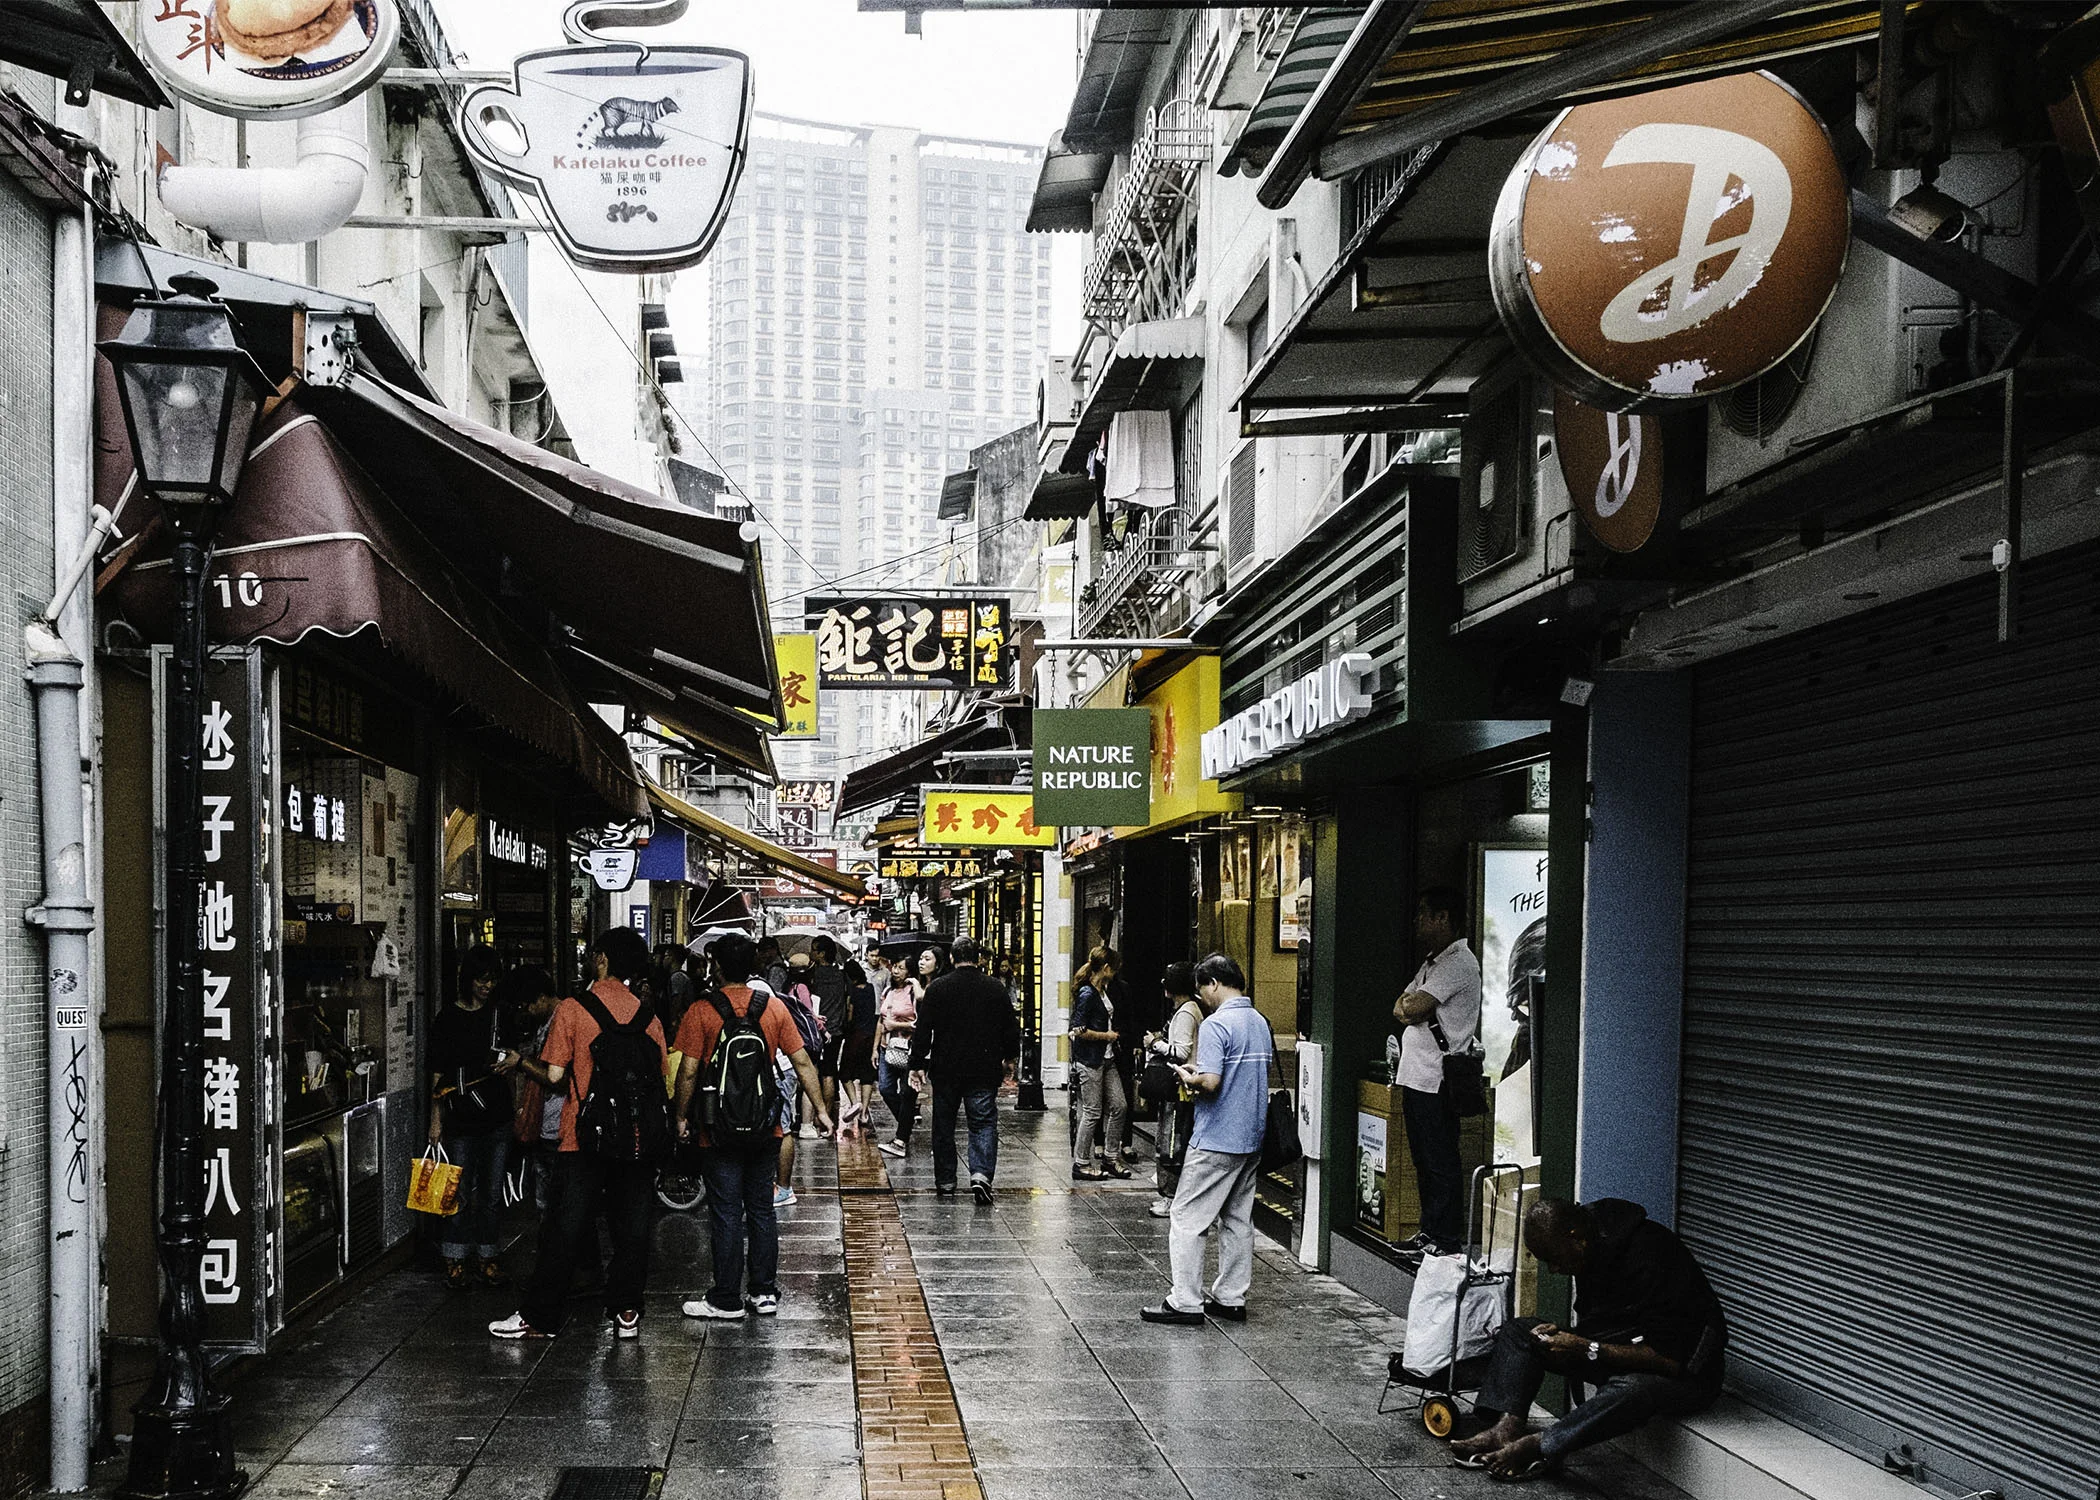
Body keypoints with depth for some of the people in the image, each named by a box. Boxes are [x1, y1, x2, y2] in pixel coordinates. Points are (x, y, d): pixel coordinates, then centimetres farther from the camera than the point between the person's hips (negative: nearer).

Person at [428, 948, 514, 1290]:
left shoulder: (500, 1014, 9)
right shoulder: (447, 1019, 1)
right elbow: (438, 1074, 2)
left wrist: (511, 1063, -4)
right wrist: (436, 1120, -2)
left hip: (497, 1116, 3)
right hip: (460, 1118, -3)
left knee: (492, 1194, 6)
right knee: (460, 1194, -2)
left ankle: (488, 1259, 14)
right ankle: (456, 1262, 8)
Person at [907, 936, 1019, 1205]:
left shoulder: (937, 988, -4)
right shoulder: (995, 988, -1)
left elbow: (923, 1031, -5)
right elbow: (1011, 1027, 6)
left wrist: (917, 1064, 1)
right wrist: (1009, 1057, 22)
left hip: (946, 1070, 0)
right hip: (984, 1071, 0)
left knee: (944, 1125, 12)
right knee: (984, 1123, 2)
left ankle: (945, 1181, 18)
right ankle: (981, 1173, -18)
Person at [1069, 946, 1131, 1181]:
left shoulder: (1103, 991, 12)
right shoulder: (1087, 994, -16)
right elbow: (1079, 1030, -19)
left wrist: (1114, 1033, 14)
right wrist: (1106, 1036, -12)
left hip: (1106, 1059, 9)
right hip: (1088, 1060, -9)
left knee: (1119, 1107, 9)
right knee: (1092, 1112, -3)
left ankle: (1111, 1157, 19)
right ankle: (1081, 1164, 6)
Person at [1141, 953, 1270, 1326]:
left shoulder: (1215, 1024, -17)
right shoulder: (1260, 1022, 10)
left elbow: (1211, 1083, -25)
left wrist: (1189, 1078, -4)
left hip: (1216, 1141, -8)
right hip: (1252, 1140, 9)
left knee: (1187, 1218, -2)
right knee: (1238, 1219, 14)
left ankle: (1185, 1302, -3)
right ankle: (1231, 1298, 17)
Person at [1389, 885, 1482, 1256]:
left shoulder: (1459, 962, -14)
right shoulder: (1432, 961, 19)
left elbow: (1415, 1007, -21)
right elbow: (1401, 1009, 15)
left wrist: (1408, 1004, 1)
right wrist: (1408, 1007, -7)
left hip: (1437, 1081, -10)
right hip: (1417, 1076, 10)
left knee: (1441, 1163, -4)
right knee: (1424, 1160, 15)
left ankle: (1447, 1239, 1)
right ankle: (1429, 1232, 22)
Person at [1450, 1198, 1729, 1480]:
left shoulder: (1648, 1256, -27)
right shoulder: (1594, 1249, 0)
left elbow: (1670, 1358, -28)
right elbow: (1591, 1323, 14)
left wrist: (1589, 1350, -27)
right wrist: (1562, 1337, -9)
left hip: (1684, 1372, -9)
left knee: (1634, 1388, -43)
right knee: (1517, 1332, -1)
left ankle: (1540, 1446, -34)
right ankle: (1507, 1428, -21)